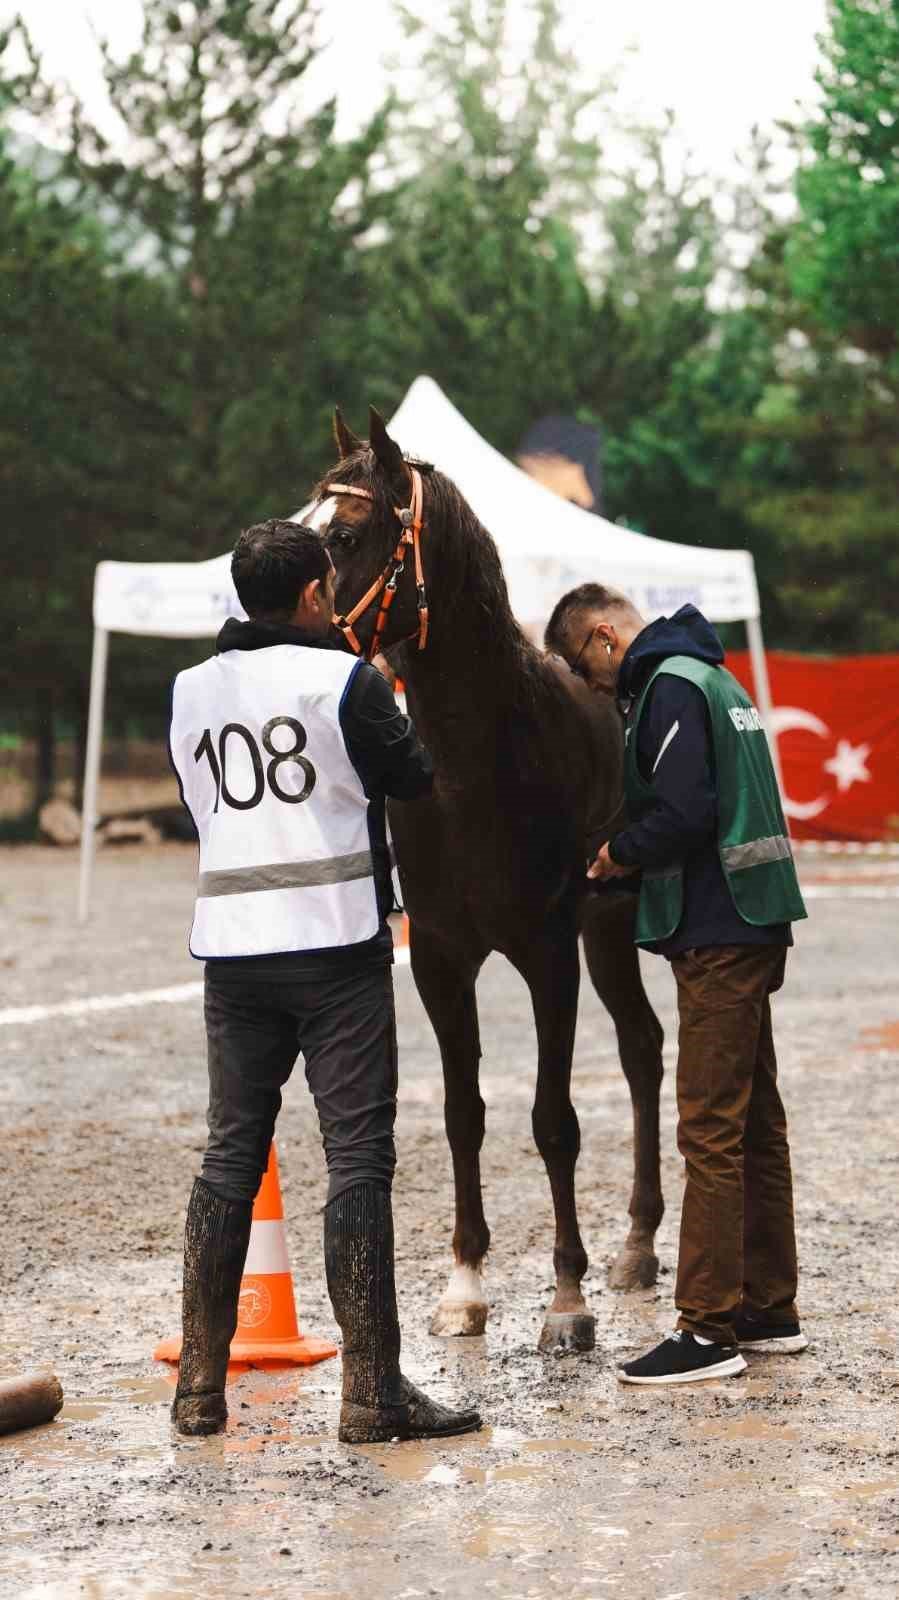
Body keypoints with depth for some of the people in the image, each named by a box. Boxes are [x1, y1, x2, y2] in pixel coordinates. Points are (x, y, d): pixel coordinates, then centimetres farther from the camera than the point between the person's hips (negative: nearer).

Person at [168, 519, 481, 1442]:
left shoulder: (190, 690, 8)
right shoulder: (342, 679, -8)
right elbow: (413, 778, 0)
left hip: (231, 949, 5)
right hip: (336, 946, -5)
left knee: (228, 1158, 11)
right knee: (357, 1159, -3)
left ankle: (199, 1386, 12)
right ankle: (371, 1392, -4)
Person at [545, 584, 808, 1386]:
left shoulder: (670, 687, -13)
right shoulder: (711, 675, 18)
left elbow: (683, 815, -24)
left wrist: (619, 854, -6)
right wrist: (631, 856, 9)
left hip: (717, 936, -10)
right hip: (751, 928, 10)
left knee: (711, 1131, -8)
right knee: (756, 1123, 15)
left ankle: (709, 1327, -7)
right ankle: (769, 1309, 22)